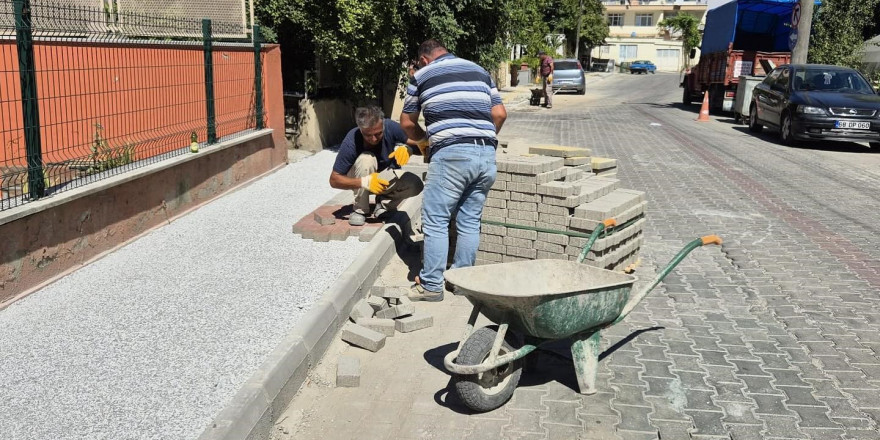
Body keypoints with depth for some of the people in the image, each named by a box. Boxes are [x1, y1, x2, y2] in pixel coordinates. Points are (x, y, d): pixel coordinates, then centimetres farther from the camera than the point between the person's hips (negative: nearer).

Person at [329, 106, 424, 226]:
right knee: (366, 159, -35)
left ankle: (384, 202, 2)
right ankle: (360, 209, -15)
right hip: (359, 180, -2)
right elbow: (334, 180, -25)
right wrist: (364, 182, -40)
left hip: (386, 178, 2)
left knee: (416, 184, -28)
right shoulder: (350, 143, -30)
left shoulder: (391, 128, -25)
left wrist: (406, 148, -36)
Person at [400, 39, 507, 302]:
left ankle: (431, 285, 3)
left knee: (435, 221, 2)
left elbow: (407, 123, 19)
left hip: (451, 154, -5)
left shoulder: (422, 75, 12)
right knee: (470, 221, 13)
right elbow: (500, 114, 17)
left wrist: (423, 140, 38)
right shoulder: (479, 71, 22)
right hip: (487, 154, 5)